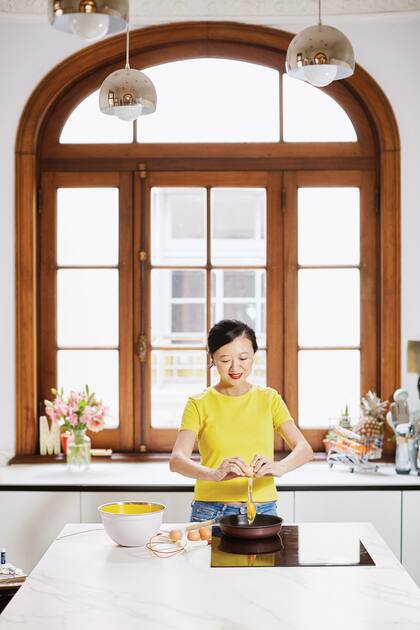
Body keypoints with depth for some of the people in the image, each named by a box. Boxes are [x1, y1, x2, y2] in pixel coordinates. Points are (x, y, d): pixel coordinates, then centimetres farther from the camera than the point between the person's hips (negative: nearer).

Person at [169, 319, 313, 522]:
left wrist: (279, 467, -28)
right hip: (211, 512, -1)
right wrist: (214, 473, -34)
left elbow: (304, 449, -6)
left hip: (263, 511, 2)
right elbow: (176, 460, -14)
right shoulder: (199, 404, -1)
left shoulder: (269, 399, 5)